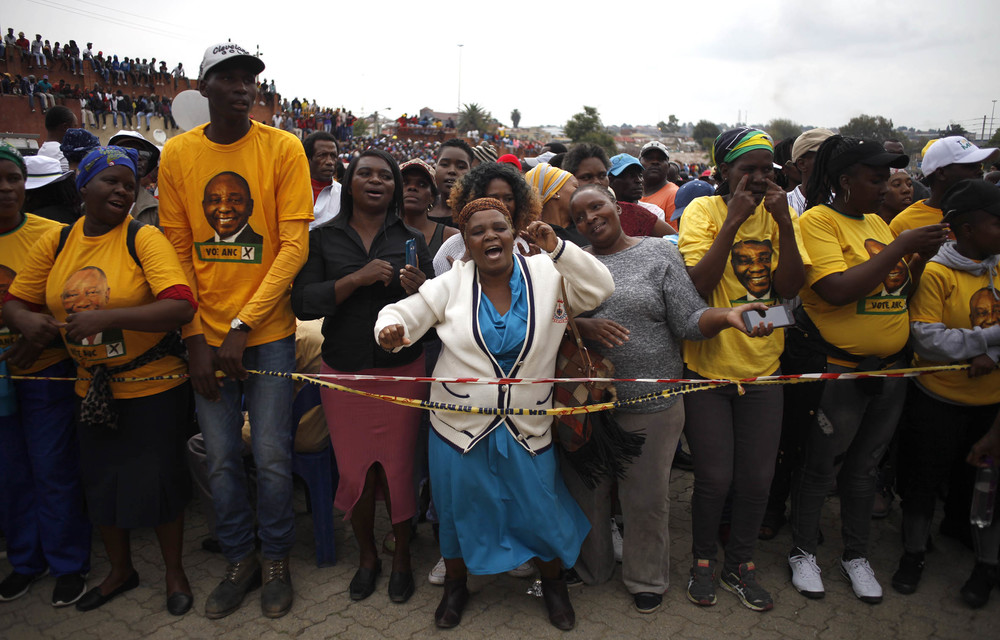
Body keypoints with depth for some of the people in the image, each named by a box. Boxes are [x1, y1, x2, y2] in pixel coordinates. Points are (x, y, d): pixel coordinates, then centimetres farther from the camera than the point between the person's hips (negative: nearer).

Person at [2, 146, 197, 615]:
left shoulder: (144, 239, -14)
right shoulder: (55, 242, 1)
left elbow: (181, 307, -26)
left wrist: (106, 317, -32)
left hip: (154, 385, -5)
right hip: (92, 388, 5)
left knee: (156, 481, 6)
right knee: (100, 482, 18)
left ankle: (174, 572, 31)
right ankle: (120, 570, 42)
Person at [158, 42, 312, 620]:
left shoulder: (283, 149, -5)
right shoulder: (177, 154, 2)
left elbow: (294, 246, -10)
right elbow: (177, 252, 4)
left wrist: (243, 325, -14)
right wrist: (195, 337, -4)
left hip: (269, 332, -2)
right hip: (207, 334, 3)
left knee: (272, 457, 4)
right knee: (222, 459, 11)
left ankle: (276, 561, 27)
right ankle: (240, 560, 31)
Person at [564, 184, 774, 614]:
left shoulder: (660, 253, -1)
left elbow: (690, 321, -5)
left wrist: (727, 316, -23)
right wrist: (584, 325, -20)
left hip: (651, 402, -2)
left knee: (647, 498, 11)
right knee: (585, 490, 16)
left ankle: (646, 578, 36)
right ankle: (589, 569, 41)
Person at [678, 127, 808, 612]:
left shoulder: (780, 214, 2)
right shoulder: (703, 210, -8)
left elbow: (789, 289, -7)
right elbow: (697, 285, -20)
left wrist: (784, 223, -16)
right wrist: (733, 221, -22)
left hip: (763, 368, 3)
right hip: (708, 367, -3)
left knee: (756, 479, 11)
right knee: (714, 478, 4)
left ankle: (740, 563, 33)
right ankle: (704, 561, 30)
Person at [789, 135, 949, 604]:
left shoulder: (877, 222, 11)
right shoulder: (818, 221, -11)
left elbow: (899, 289, 18)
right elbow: (837, 290, -25)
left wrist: (921, 257, 1)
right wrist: (901, 247, -19)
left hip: (889, 368, 7)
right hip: (838, 369, -7)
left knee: (865, 465, 18)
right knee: (819, 465, 7)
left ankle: (856, 555, 33)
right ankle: (803, 552, 26)